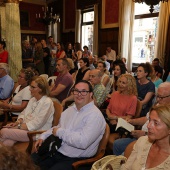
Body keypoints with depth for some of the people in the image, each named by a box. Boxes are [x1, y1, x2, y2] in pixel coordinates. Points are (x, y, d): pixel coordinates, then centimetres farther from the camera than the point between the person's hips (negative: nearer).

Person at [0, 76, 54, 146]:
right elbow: (23, 113, 17)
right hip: (25, 127, 7)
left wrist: (18, 126, -16)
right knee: (7, 142, -23)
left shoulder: (47, 102, -12)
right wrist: (18, 122, -4)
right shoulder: (32, 99, 15)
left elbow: (36, 124, -17)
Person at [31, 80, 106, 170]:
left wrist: (60, 132, -17)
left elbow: (83, 142, -28)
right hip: (57, 152, 7)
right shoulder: (70, 109, 11)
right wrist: (43, 137, 8)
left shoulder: (95, 115, -16)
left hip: (77, 160, -7)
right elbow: (58, 127, 23)